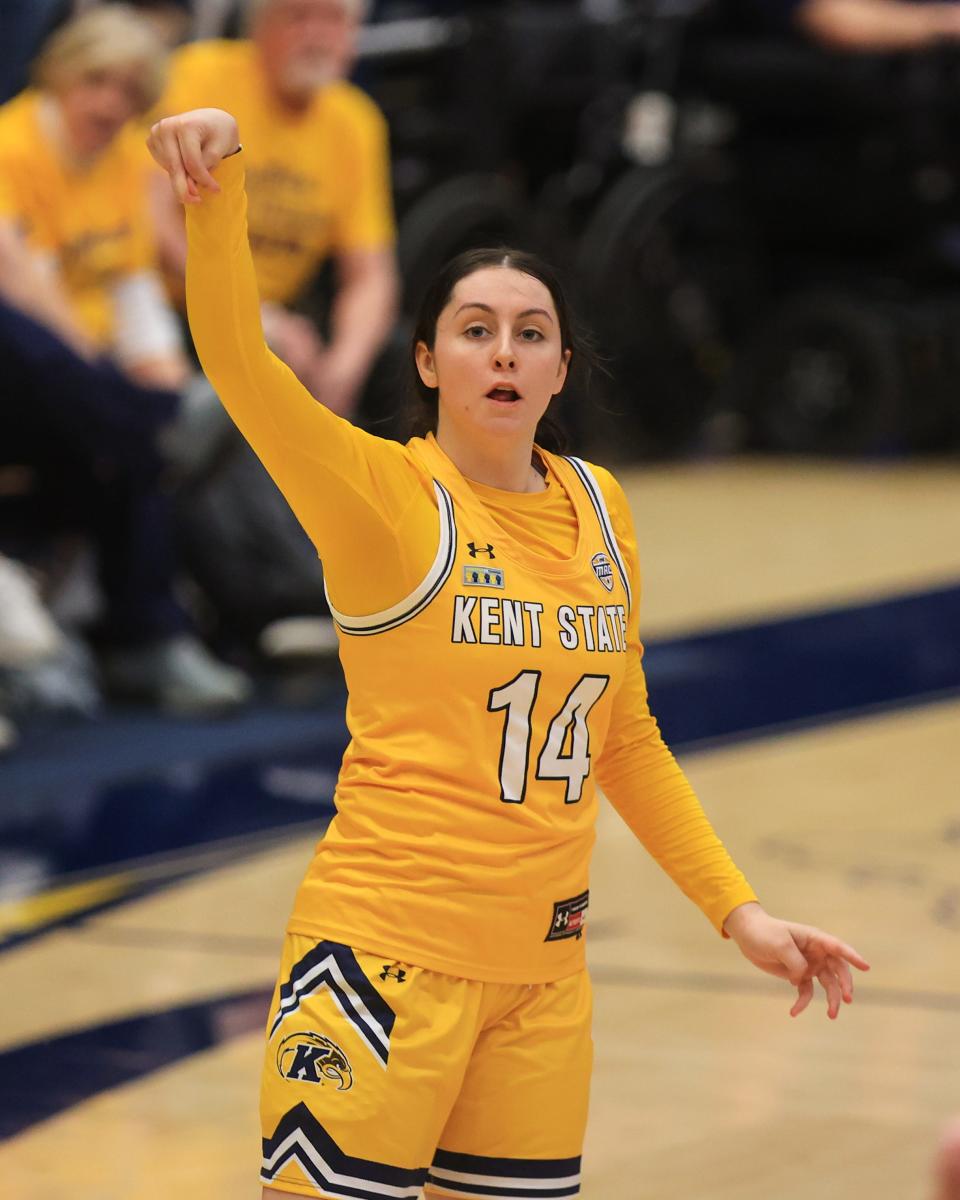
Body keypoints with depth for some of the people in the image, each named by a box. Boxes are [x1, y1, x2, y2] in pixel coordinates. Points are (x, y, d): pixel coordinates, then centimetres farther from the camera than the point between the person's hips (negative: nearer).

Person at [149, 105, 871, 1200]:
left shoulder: (598, 510, 10)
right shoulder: (387, 496, -6)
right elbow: (235, 354, -22)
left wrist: (738, 911, 17)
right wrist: (218, 180, -37)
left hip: (543, 970, 5)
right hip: (387, 949, -5)